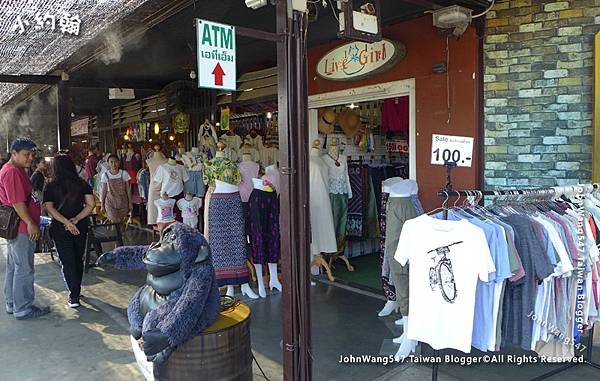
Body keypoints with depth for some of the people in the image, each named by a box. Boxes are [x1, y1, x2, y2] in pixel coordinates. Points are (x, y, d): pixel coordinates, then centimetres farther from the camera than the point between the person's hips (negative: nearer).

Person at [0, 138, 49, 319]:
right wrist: (30, 223, -21)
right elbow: (17, 202, -23)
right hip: (22, 229, -11)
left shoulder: (16, 170, 16)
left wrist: (30, 222, 22)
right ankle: (23, 309, 5)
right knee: (24, 269, -3)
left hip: (17, 228, 11)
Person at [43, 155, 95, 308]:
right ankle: (77, 290, 29)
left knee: (67, 262, 2)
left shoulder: (50, 187, -5)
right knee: (78, 259, 16)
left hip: (60, 228, -2)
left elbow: (49, 208, -15)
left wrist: (66, 222, -19)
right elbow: (91, 204, -9)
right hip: (81, 227, 2)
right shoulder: (82, 184, -1)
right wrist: (76, 219, -10)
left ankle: (74, 296, -4)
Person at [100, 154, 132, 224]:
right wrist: (102, 205, 4)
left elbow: (128, 189, 0)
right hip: (111, 202, 0)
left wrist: (130, 203, 1)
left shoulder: (124, 173, -5)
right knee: (114, 222, -7)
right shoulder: (105, 175, -4)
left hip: (123, 201, 0)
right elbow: (103, 190, 2)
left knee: (122, 222, 0)